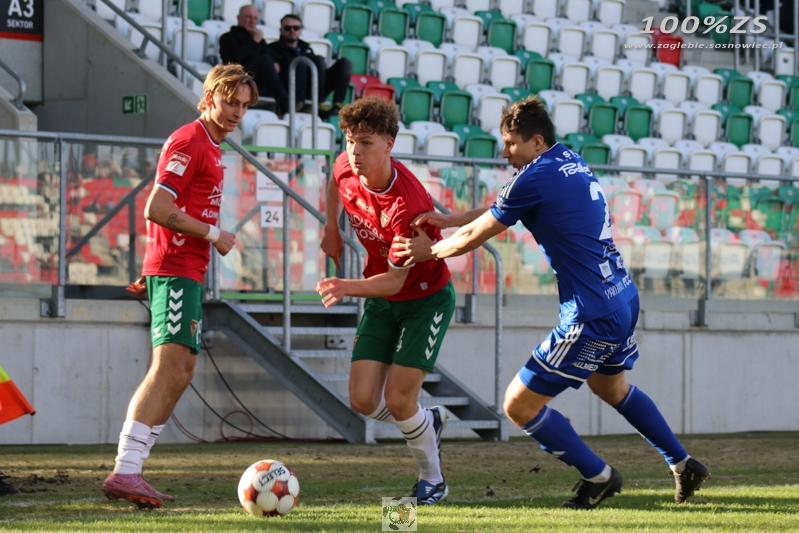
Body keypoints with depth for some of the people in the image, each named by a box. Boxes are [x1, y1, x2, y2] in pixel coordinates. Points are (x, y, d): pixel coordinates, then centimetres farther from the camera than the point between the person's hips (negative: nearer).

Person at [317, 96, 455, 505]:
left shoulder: (409, 206, -34)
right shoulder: (346, 169, -14)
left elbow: (395, 280, -30)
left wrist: (348, 287, -45)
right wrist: (331, 229, 13)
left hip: (426, 299, -6)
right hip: (381, 300, 6)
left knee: (397, 400, -12)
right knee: (362, 399, -4)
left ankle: (432, 480, 13)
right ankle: (428, 422, 27)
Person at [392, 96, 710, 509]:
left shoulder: (534, 180, -16)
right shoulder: (571, 162, 11)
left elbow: (474, 237, -4)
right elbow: (499, 207, 22)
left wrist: (430, 251, 12)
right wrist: (446, 220, 15)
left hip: (592, 317, -10)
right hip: (624, 300, 10)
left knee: (519, 405, -1)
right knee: (610, 385, 35)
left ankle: (597, 476, 9)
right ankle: (683, 465, 39)